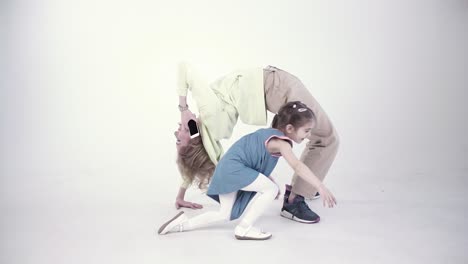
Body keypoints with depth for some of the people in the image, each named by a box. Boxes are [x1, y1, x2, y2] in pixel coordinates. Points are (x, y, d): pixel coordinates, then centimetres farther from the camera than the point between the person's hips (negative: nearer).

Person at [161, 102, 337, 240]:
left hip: (226, 170, 10)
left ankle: (184, 223, 18)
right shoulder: (280, 141, -13)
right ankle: (244, 229, -3)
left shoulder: (269, 134, 16)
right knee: (271, 190, -10)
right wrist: (321, 187, -28)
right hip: (234, 169, -10)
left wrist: (270, 181, 21)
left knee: (225, 215, 18)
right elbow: (298, 167, -25)